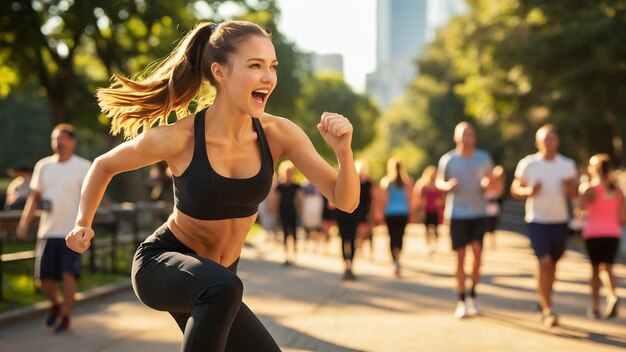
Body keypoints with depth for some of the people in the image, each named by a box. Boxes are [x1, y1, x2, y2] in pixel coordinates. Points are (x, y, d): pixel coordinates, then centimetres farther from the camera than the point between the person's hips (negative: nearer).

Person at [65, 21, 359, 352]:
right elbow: (104, 165, -2)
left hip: (211, 285, 6)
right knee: (224, 286, -37)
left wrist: (343, 151, -31)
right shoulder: (179, 138, -21)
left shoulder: (279, 134, -13)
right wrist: (83, 223, -6)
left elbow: (345, 200, -14)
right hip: (162, 263, -6)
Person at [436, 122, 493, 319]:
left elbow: (491, 181, 13)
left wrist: (488, 183, -11)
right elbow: (438, 181, 11)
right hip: (457, 214, -1)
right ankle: (461, 301, 7)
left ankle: (473, 294, 8)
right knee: (460, 256, -1)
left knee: (477, 250, -12)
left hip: (479, 213, 1)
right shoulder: (447, 160, 0)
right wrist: (447, 185, -12)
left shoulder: (484, 158, 4)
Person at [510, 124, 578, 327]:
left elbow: (574, 194, 9)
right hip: (536, 221, -3)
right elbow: (515, 190, 2)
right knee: (544, 261, -15)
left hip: (559, 221, 3)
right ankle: (547, 310, -13)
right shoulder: (528, 164, -4)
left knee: (552, 264, 12)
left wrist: (570, 187, -15)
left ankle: (543, 303, 31)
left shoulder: (567, 165, 3)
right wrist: (529, 191, -19)